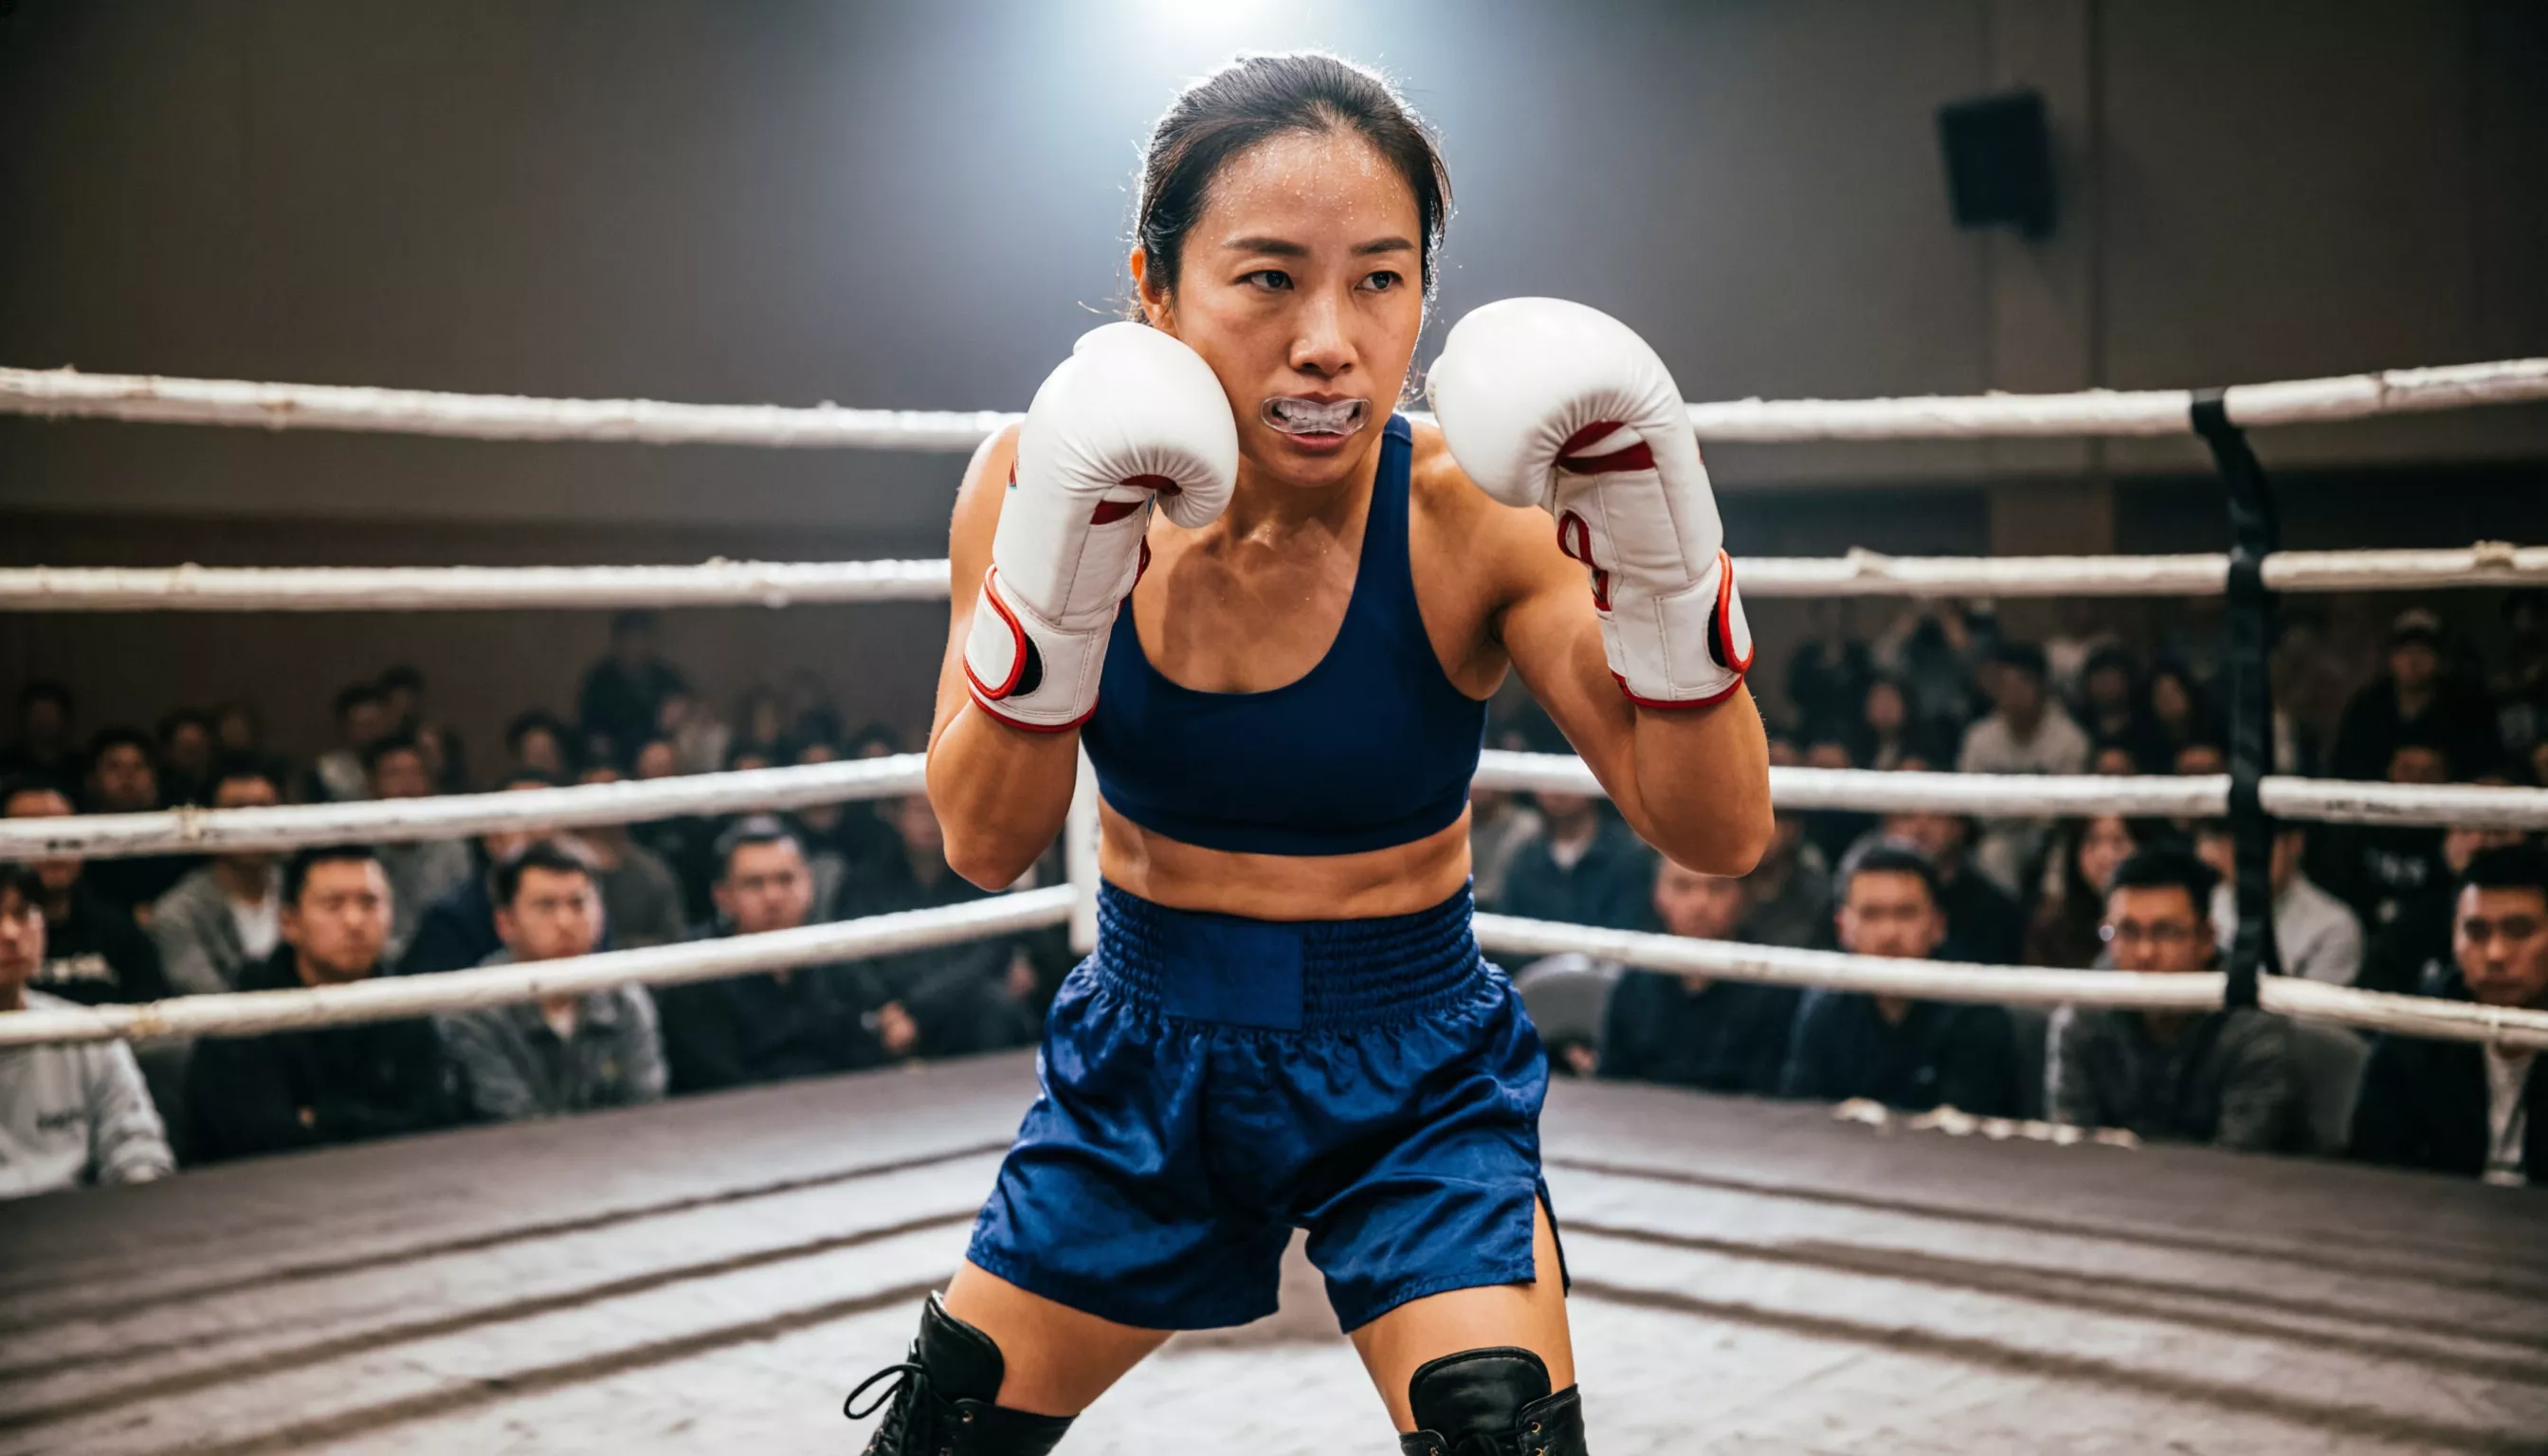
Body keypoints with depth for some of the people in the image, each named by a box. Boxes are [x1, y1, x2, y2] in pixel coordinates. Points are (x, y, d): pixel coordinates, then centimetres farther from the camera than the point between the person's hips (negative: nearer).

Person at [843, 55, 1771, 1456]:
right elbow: (984, 846, -17)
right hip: (1139, 1062, 2)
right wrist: (1057, 563, -31)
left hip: (1412, 1078, -2)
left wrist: (1656, 545, -34)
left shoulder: (1472, 518, -19)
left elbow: (1717, 835, -20)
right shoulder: (1045, 478, -12)